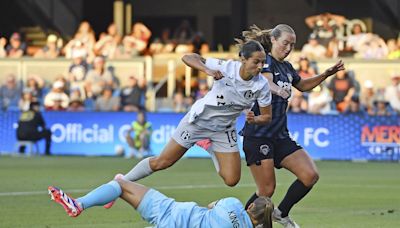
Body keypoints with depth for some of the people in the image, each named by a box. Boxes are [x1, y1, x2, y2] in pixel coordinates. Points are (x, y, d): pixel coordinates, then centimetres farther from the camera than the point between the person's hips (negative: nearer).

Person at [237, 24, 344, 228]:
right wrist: (277, 90, -53)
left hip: (280, 136, 8)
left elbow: (303, 85, 36)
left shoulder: (286, 67, 15)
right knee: (267, 190, -9)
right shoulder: (266, 61, -9)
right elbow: (266, 81, -32)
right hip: (258, 136, -8)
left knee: (310, 175, -7)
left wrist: (325, 75, 22)